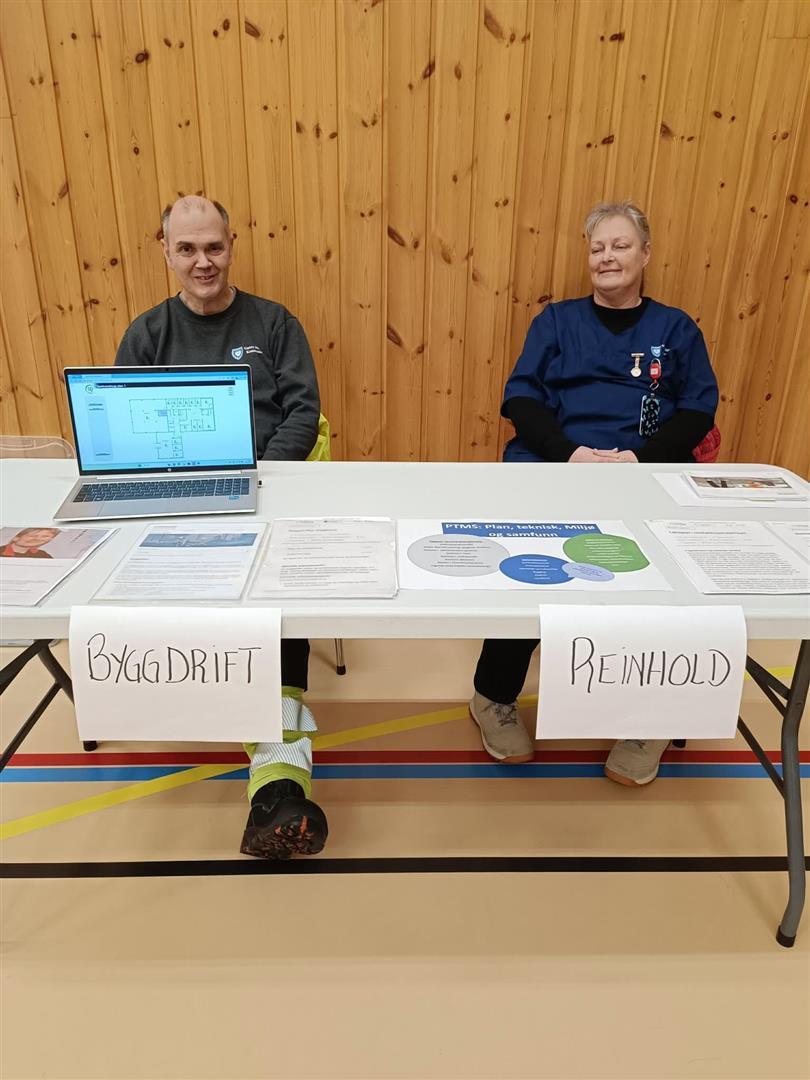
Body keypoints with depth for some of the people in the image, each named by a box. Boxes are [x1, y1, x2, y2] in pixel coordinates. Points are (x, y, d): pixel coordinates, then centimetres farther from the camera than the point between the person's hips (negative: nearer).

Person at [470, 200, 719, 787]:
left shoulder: (677, 328, 22)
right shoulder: (557, 320, 20)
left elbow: (699, 412, 10)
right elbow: (521, 397, 7)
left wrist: (641, 457, -11)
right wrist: (570, 451, -12)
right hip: (552, 461, 0)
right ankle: (496, 697, -7)